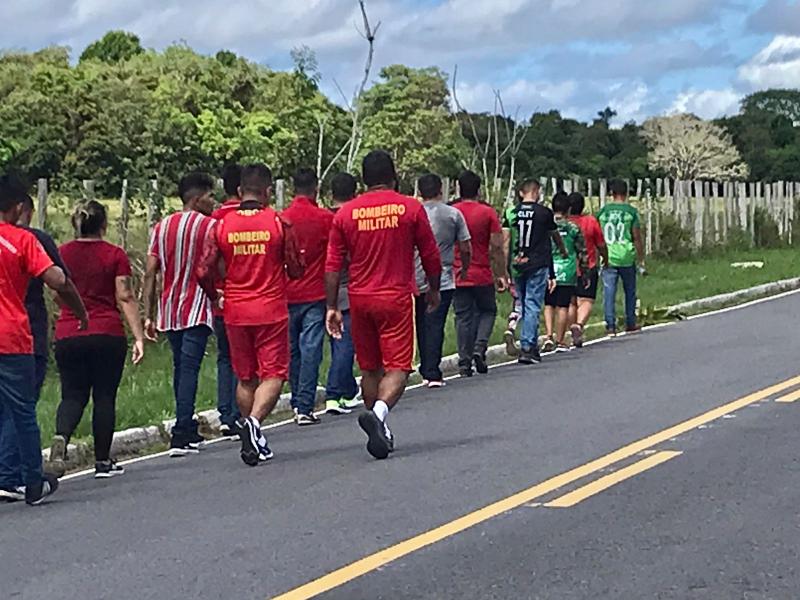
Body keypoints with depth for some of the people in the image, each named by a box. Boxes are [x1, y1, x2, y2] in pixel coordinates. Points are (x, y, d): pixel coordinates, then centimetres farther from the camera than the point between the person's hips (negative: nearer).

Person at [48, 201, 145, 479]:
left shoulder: (62, 254, 5)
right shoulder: (115, 255, -2)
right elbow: (125, 299, -6)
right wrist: (139, 337, -5)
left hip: (67, 336, 2)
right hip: (108, 335, -2)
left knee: (72, 395, 8)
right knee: (104, 397, 6)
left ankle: (61, 436, -21)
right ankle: (103, 461, 10)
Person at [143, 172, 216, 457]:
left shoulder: (162, 227, 10)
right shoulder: (209, 226, -6)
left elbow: (150, 274, 6)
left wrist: (148, 315, 8)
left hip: (169, 311, 6)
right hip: (197, 310, -6)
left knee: (180, 368, 17)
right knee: (189, 370, -8)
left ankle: (188, 431, 26)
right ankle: (181, 437, -15)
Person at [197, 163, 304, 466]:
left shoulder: (222, 225, -1)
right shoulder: (278, 223, -6)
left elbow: (204, 271, -3)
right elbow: (296, 270, 0)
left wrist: (215, 297, 16)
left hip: (235, 312, 3)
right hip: (272, 311, -3)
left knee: (246, 378, 14)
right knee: (273, 375, 0)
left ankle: (253, 441, 18)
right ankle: (254, 421, -24)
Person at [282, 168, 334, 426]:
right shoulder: (325, 218, -7)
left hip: (287, 295, 3)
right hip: (315, 295, -3)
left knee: (292, 350, 14)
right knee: (310, 350, -4)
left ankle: (297, 403, 21)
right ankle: (305, 407, -9)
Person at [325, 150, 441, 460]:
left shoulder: (346, 213, 3)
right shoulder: (410, 208, -2)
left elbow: (332, 266, 2)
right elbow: (431, 256, 5)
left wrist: (332, 307, 7)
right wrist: (434, 290, 20)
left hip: (360, 300, 3)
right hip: (397, 298, -3)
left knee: (370, 369, 15)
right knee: (397, 367, -3)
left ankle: (380, 433, 22)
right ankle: (378, 412, -30)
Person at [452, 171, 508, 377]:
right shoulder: (487, 213, -4)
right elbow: (497, 247, -6)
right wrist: (502, 275, 0)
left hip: (457, 275, 2)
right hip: (482, 275, -2)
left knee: (463, 317, 6)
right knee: (487, 311, 17)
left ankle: (464, 362, 3)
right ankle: (479, 348, -4)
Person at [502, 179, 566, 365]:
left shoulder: (511, 212, 3)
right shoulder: (544, 213, -2)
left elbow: (505, 242, 1)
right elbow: (556, 237, 16)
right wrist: (564, 251, 37)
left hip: (517, 266, 3)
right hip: (538, 266, -3)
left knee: (522, 304, 15)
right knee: (533, 306, -2)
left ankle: (532, 347, 19)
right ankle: (526, 347, -9)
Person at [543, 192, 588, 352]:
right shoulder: (573, 228, -2)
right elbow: (582, 254, 2)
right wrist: (585, 275, 10)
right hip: (567, 273, -2)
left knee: (548, 305, 13)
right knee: (563, 307, 4)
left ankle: (549, 336, -4)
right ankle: (560, 341, 8)